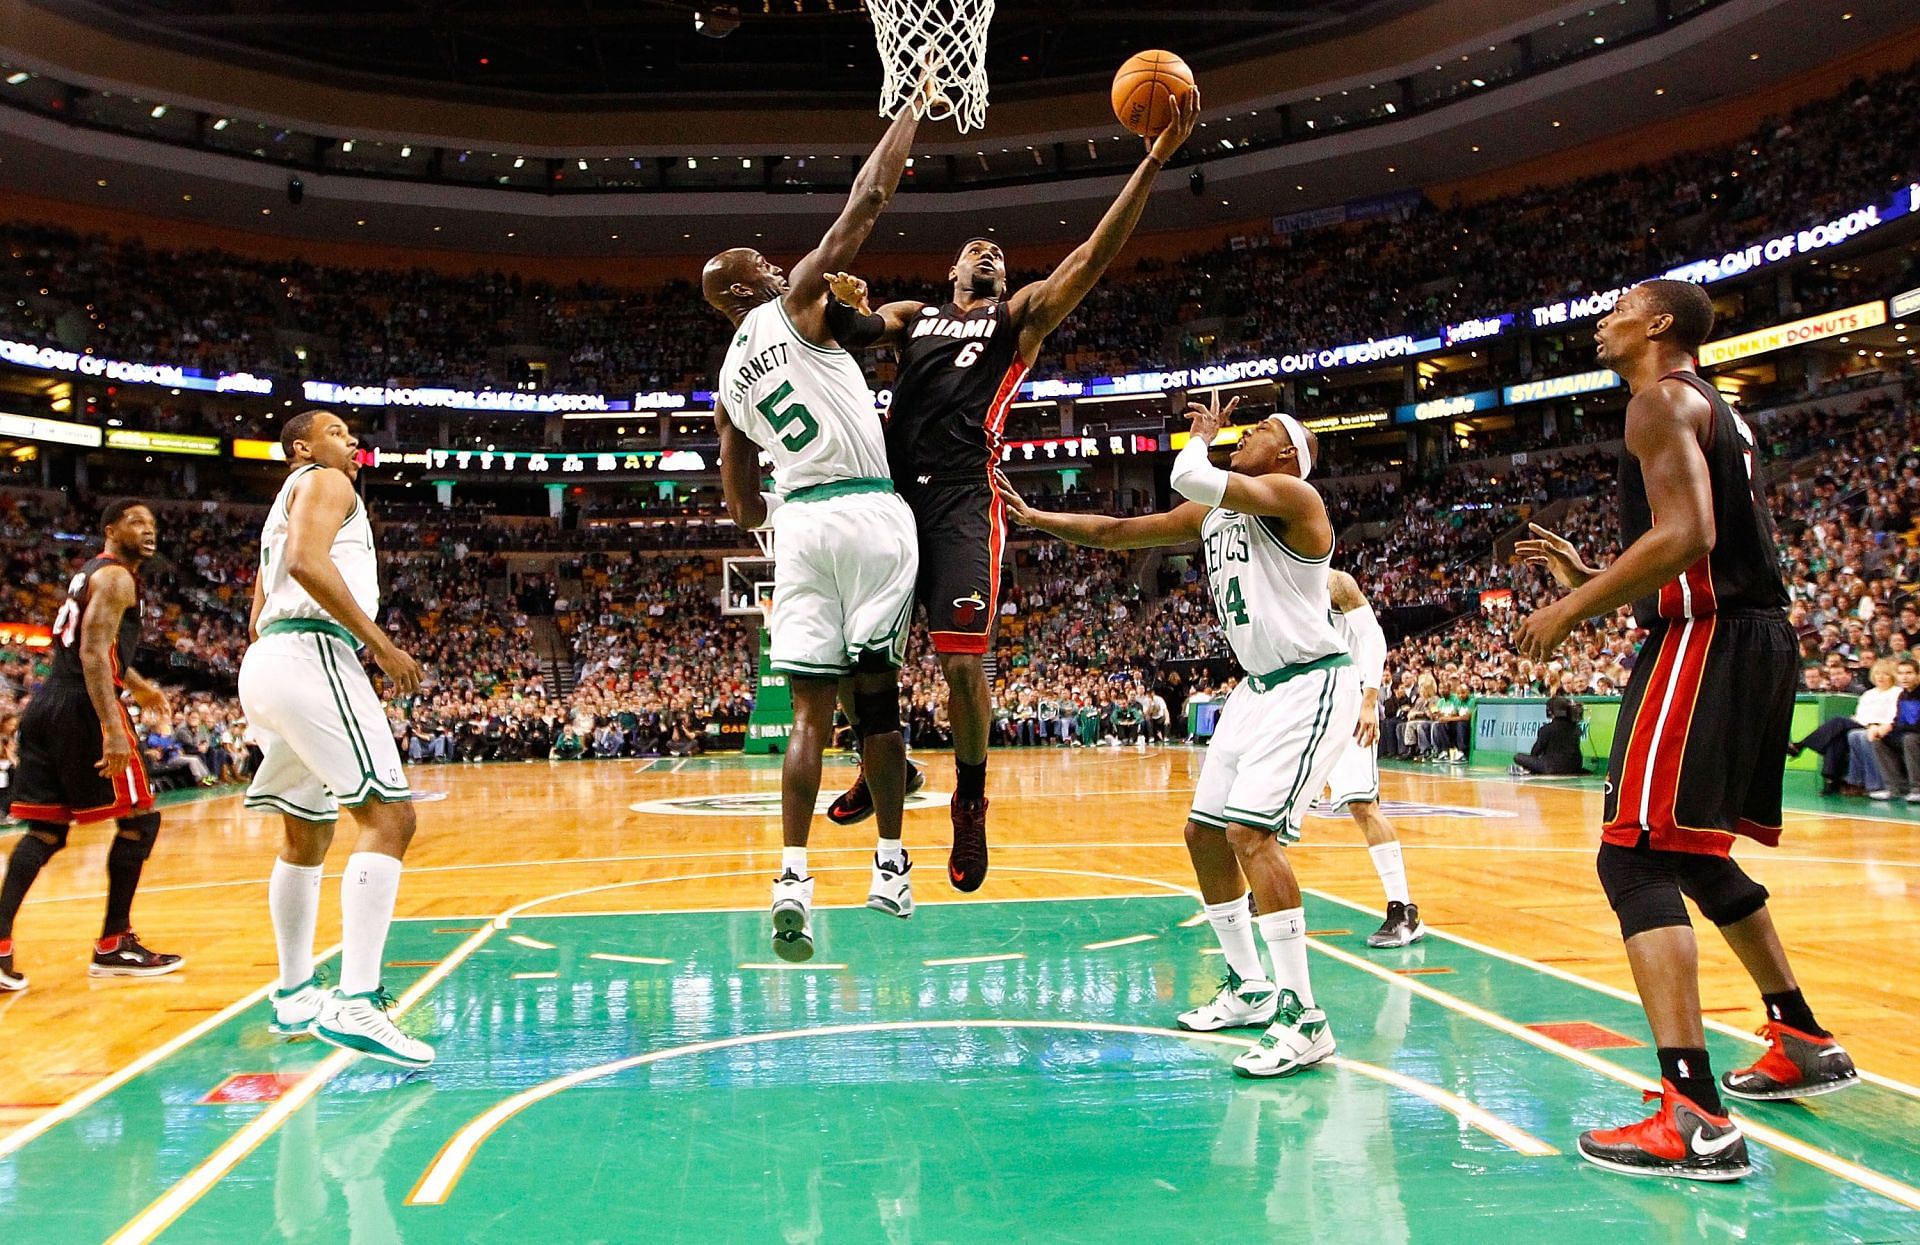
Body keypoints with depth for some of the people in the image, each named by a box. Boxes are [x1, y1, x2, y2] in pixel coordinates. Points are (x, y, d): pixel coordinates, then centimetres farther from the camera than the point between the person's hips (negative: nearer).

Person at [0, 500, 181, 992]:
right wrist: (112, 727, -28)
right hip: (82, 707, -10)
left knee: (46, 831, 9)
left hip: (46, 706, 10)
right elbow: (93, 653, -20)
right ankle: (113, 946, 3)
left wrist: (138, 685, 43)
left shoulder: (91, 573, 22)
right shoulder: (116, 577, -8)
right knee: (139, 819, -1)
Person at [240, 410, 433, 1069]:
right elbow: (307, 561, -18)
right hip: (310, 655, -11)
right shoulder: (325, 483, 3)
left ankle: (295, 995, 29)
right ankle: (355, 1004, -28)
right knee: (388, 815, -18)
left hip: (267, 657, 11)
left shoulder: (285, 505, 31)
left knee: (307, 835, 19)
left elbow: (257, 621, 31)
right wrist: (379, 642, -18)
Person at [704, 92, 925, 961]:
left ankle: (793, 879, -6)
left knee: (811, 710, 3)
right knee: (876, 695, 3)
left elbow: (744, 511, 20)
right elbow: (867, 200, 1)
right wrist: (915, 104, 12)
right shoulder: (795, 305, 3)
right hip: (870, 513, -4)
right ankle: (890, 864, 10)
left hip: (799, 522, 4)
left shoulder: (727, 384, 18)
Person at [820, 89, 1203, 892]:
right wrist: (842, 307, -15)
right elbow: (852, 329, 11)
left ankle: (970, 801, 11)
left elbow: (1093, 256, 3)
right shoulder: (912, 315, 25)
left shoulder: (1020, 315, 16)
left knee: (963, 663, -10)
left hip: (962, 500, -3)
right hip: (893, 489, 4)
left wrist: (1154, 161, -7)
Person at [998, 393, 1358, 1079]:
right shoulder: (1209, 514, 11)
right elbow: (1111, 531, 17)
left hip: (1312, 684, -9)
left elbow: (1191, 478, -27)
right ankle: (1251, 987, 26)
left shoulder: (1293, 495, -14)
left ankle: (1304, 1019, -15)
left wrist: (1203, 434, -6)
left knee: (1252, 831, -21)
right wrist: (1033, 518, 12)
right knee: (1205, 832, 11)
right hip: (1259, 686, 10)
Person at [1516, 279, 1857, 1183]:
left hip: (1706, 641, -10)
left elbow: (1686, 536, -22)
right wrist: (1589, 580, 24)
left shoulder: (1662, 400, -7)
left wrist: (1569, 612, -16)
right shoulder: (1719, 412, 23)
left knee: (1634, 860, -13)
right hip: (1759, 639, 10)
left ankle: (1695, 1119, -18)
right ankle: (1803, 1042, 35)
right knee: (1696, 857, 23)